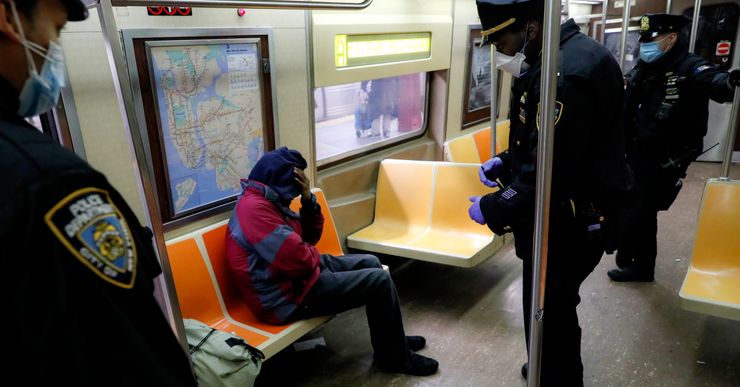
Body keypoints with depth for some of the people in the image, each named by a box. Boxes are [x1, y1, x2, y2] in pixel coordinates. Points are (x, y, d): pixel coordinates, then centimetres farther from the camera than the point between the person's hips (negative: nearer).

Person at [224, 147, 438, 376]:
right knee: (379, 280, -11)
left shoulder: (268, 200, 10)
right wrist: (315, 255, -6)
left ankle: (391, 339, 27)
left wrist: (309, 199, -3)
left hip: (296, 276, 11)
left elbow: (310, 236, 13)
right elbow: (299, 260, -30)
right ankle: (395, 357, 9)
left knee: (370, 263, 16)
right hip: (286, 296, -11)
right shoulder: (255, 207, -24)